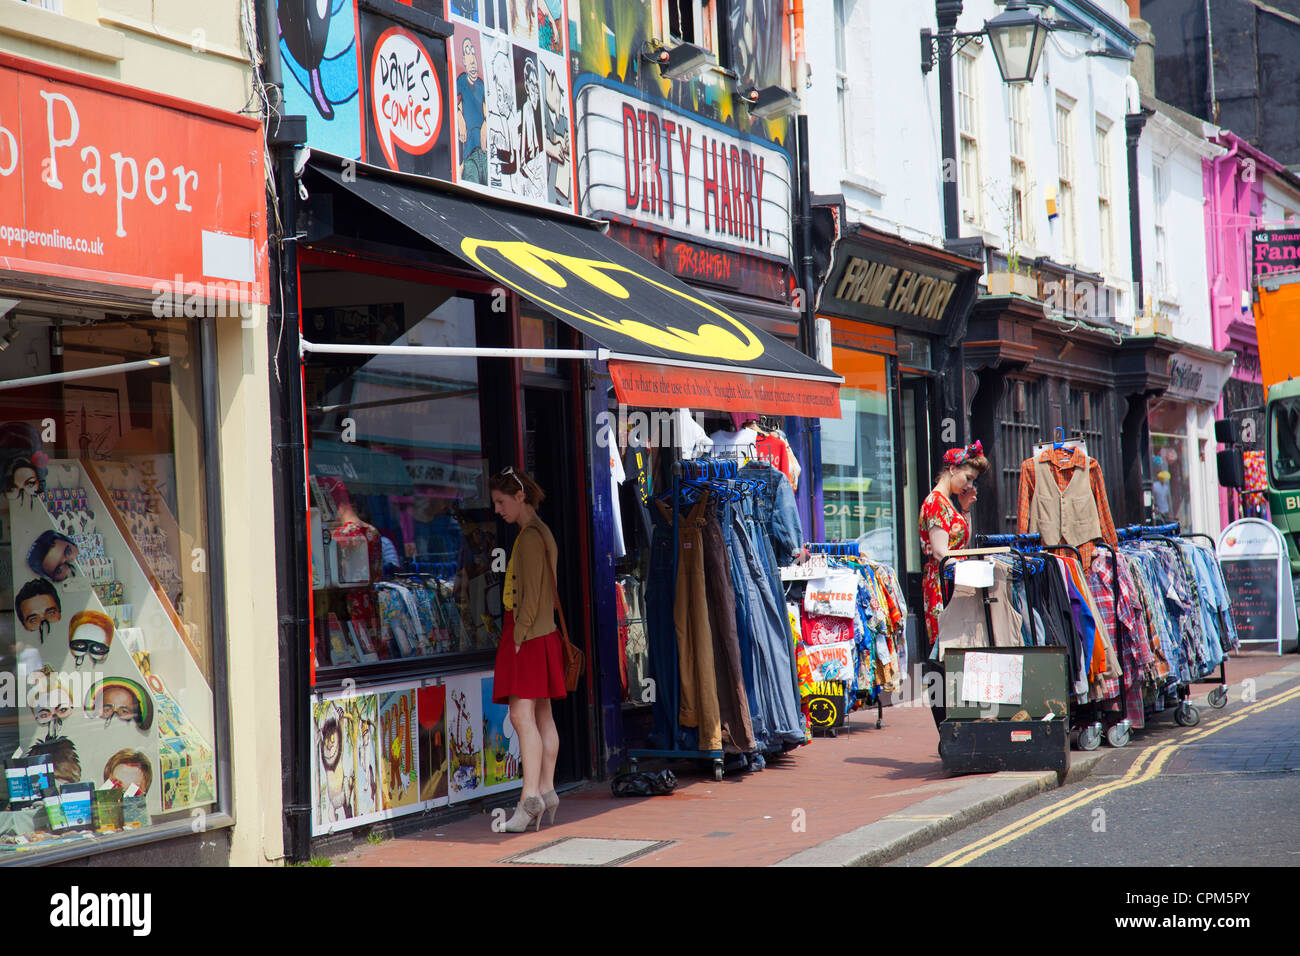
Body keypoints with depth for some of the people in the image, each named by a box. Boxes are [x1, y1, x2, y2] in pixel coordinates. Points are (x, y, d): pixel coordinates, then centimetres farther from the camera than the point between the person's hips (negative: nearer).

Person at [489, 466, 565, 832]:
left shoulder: (530, 537, -14)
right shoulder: (539, 532, 17)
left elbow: (532, 595, -18)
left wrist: (518, 636, -17)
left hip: (529, 635, -10)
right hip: (540, 633, 10)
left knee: (522, 715, -14)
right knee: (542, 715, 11)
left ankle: (530, 798, -19)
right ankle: (546, 791, 16)